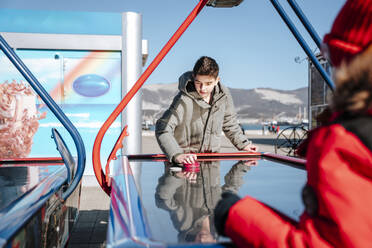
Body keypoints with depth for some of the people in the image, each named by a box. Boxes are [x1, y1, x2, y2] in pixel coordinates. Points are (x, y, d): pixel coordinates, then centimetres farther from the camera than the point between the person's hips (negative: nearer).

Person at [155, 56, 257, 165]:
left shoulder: (223, 95, -1)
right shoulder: (184, 100, -19)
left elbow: (229, 124, 17)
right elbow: (163, 129, -24)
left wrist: (243, 144, 12)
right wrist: (177, 155, -36)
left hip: (211, 157, 4)